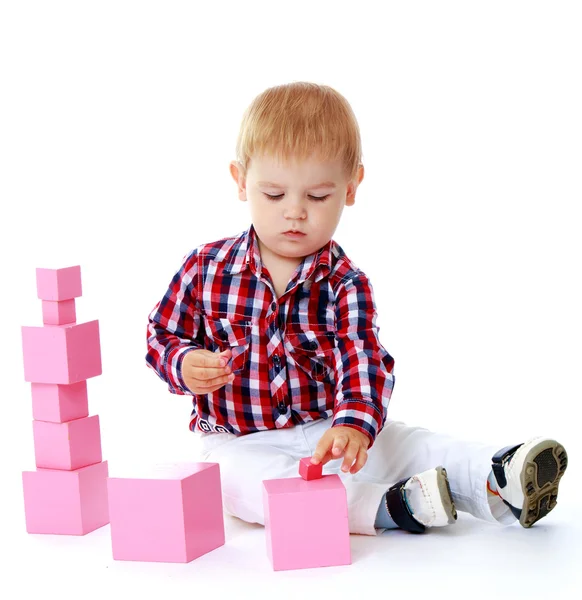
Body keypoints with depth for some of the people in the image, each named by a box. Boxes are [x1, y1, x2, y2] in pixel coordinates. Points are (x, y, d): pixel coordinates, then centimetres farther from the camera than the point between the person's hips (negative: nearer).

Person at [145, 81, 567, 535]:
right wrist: (186, 366, -16)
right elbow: (163, 335, 8)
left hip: (325, 431, 2)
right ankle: (385, 506, -45)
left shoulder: (345, 285, -6)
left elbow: (363, 360, -20)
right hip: (238, 441, -2)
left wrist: (355, 424, -41)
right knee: (239, 478, -34)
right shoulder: (206, 268, -3)